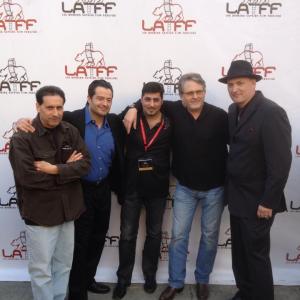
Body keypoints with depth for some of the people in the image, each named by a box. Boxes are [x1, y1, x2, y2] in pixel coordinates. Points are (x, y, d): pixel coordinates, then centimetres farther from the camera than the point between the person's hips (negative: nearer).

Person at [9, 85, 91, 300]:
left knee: (64, 265, 19)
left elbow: (85, 164, -7)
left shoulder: (71, 131, 0)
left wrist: (55, 169, -21)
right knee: (42, 268, 8)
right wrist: (67, 167, -14)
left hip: (67, 209, 5)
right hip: (39, 213, -4)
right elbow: (27, 177, -22)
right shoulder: (22, 138, -13)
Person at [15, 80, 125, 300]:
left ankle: (88, 279, 43)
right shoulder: (72, 119, -15)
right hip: (80, 190, -5)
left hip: (104, 189, 5)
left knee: (98, 237, 20)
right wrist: (24, 121, -29)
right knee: (80, 241, 8)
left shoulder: (115, 122, -1)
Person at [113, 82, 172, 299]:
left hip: (158, 190, 1)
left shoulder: (170, 125, -5)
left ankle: (150, 275, 37)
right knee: (127, 235, 9)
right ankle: (123, 279, 28)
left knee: (154, 234, 16)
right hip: (132, 188, 0)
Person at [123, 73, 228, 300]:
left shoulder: (220, 116, -15)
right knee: (178, 235, 7)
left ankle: (202, 281, 34)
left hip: (214, 188, -1)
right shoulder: (174, 110, -8)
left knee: (210, 236, 13)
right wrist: (134, 108, -14)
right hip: (185, 188, 2)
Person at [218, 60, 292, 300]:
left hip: (257, 200, -7)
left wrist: (268, 202, -19)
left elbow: (280, 162, -21)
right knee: (240, 251, 20)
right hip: (237, 196, 7)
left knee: (256, 254, 7)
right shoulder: (234, 110, 5)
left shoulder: (271, 113, -19)